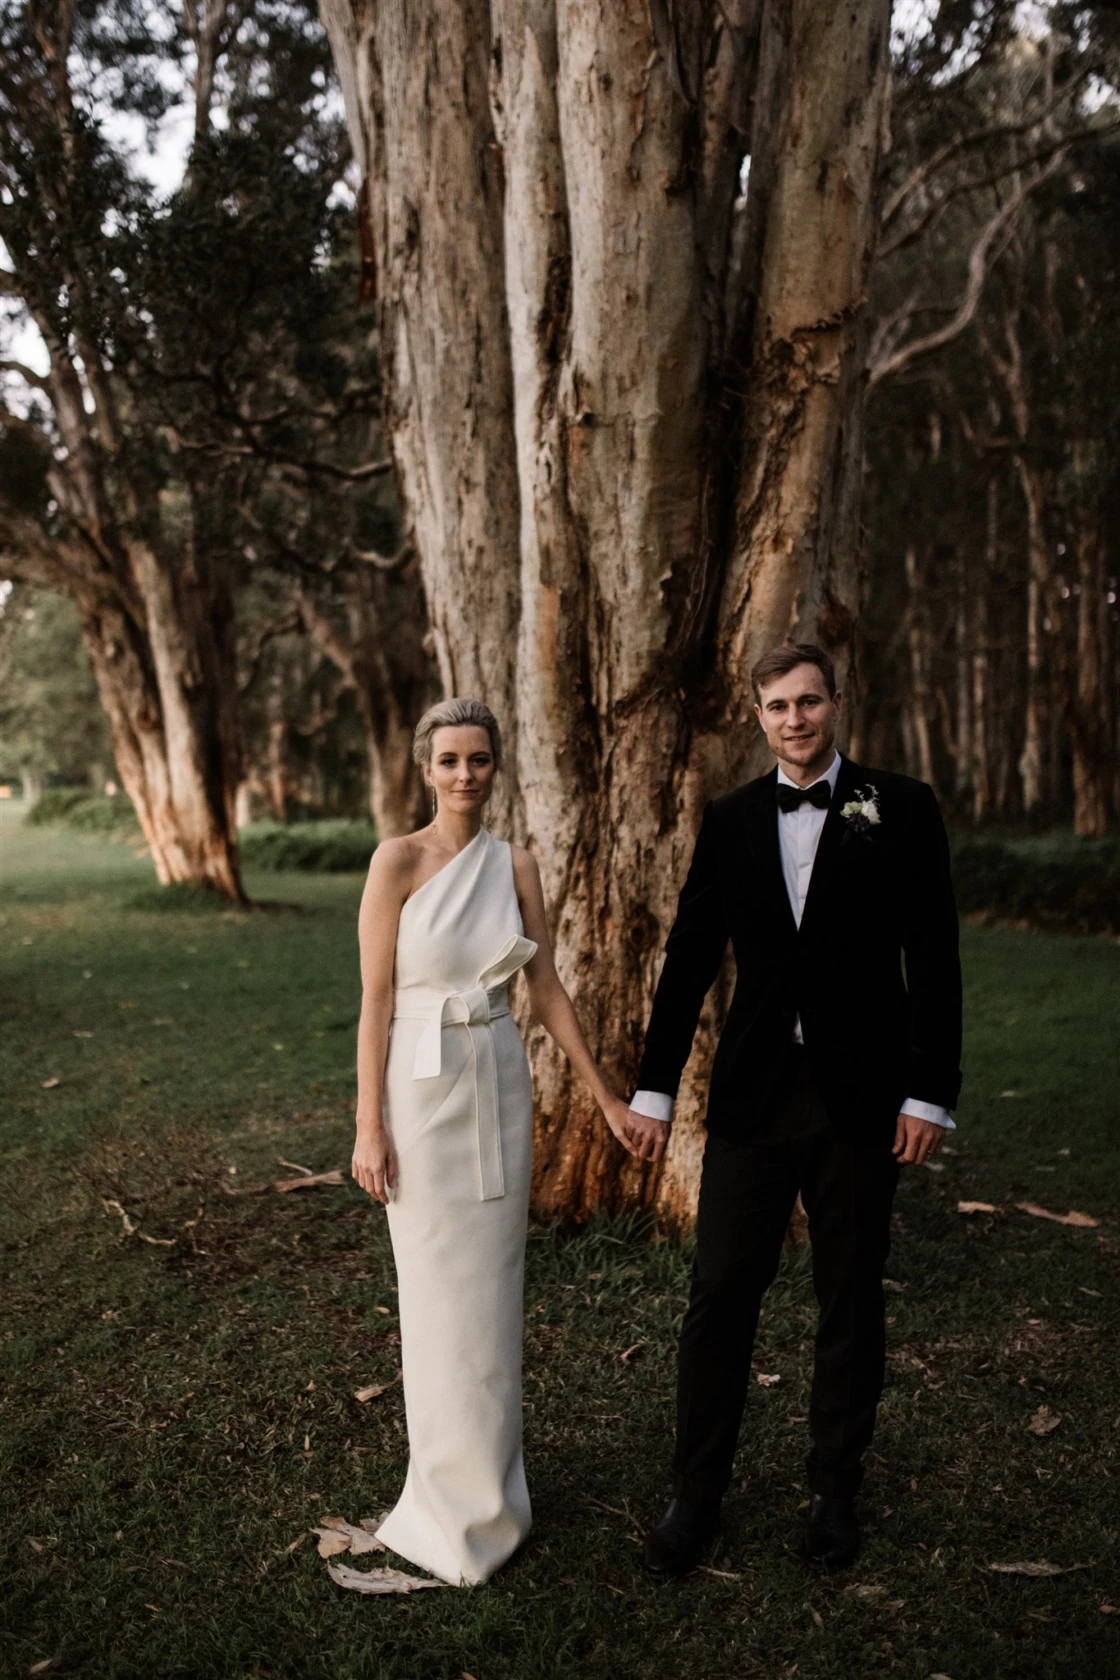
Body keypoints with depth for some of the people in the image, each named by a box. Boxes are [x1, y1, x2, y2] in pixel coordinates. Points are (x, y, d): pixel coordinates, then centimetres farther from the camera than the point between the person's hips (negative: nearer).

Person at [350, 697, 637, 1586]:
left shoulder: (516, 865, 4)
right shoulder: (398, 860, -9)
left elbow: (548, 989, 8)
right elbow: (375, 1000, -9)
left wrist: (605, 1094, 9)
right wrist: (370, 1126, -12)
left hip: (502, 1086, 4)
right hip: (423, 1088, -4)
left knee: (495, 1287, 14)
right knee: (440, 1293, 5)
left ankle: (489, 1473, 33)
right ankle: (453, 1503, 23)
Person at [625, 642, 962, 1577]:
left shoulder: (901, 809, -1)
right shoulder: (731, 819, 6)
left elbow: (934, 962, -3)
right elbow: (690, 959, 7)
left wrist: (931, 1094, -7)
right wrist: (655, 1088, 6)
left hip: (860, 1098, -1)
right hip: (753, 1096, 2)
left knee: (851, 1300, 11)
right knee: (720, 1295, 4)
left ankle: (836, 1490, 29)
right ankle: (698, 1493, 19)